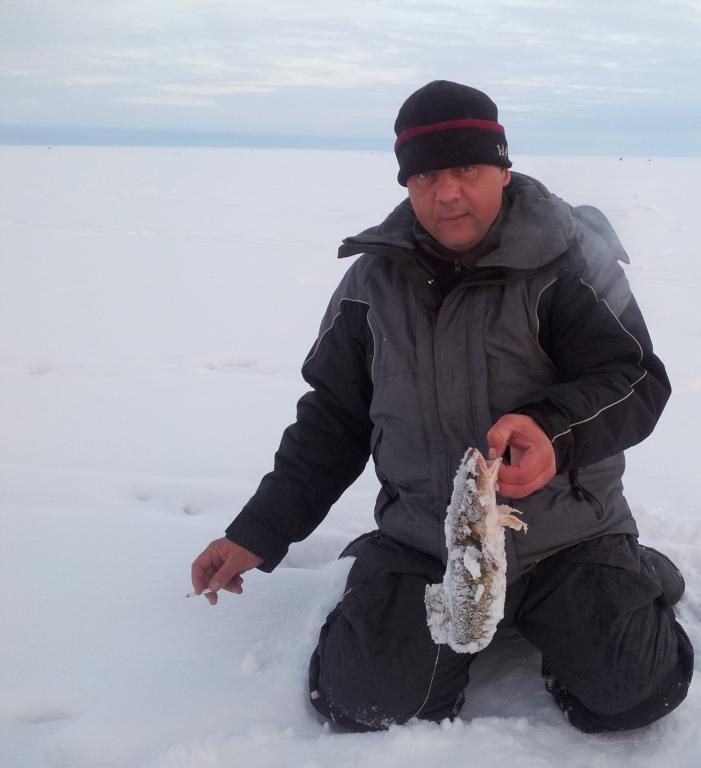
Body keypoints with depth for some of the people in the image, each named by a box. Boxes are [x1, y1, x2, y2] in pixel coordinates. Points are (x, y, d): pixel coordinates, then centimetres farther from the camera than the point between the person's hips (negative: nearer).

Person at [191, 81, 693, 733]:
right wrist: (259, 532, 6)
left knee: (630, 695, -14)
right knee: (367, 704, -12)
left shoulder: (565, 259, -8)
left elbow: (636, 379, -11)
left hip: (566, 536, -2)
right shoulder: (373, 280, 2)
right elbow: (332, 420, 9)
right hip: (421, 540, 2)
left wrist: (553, 429, -33)